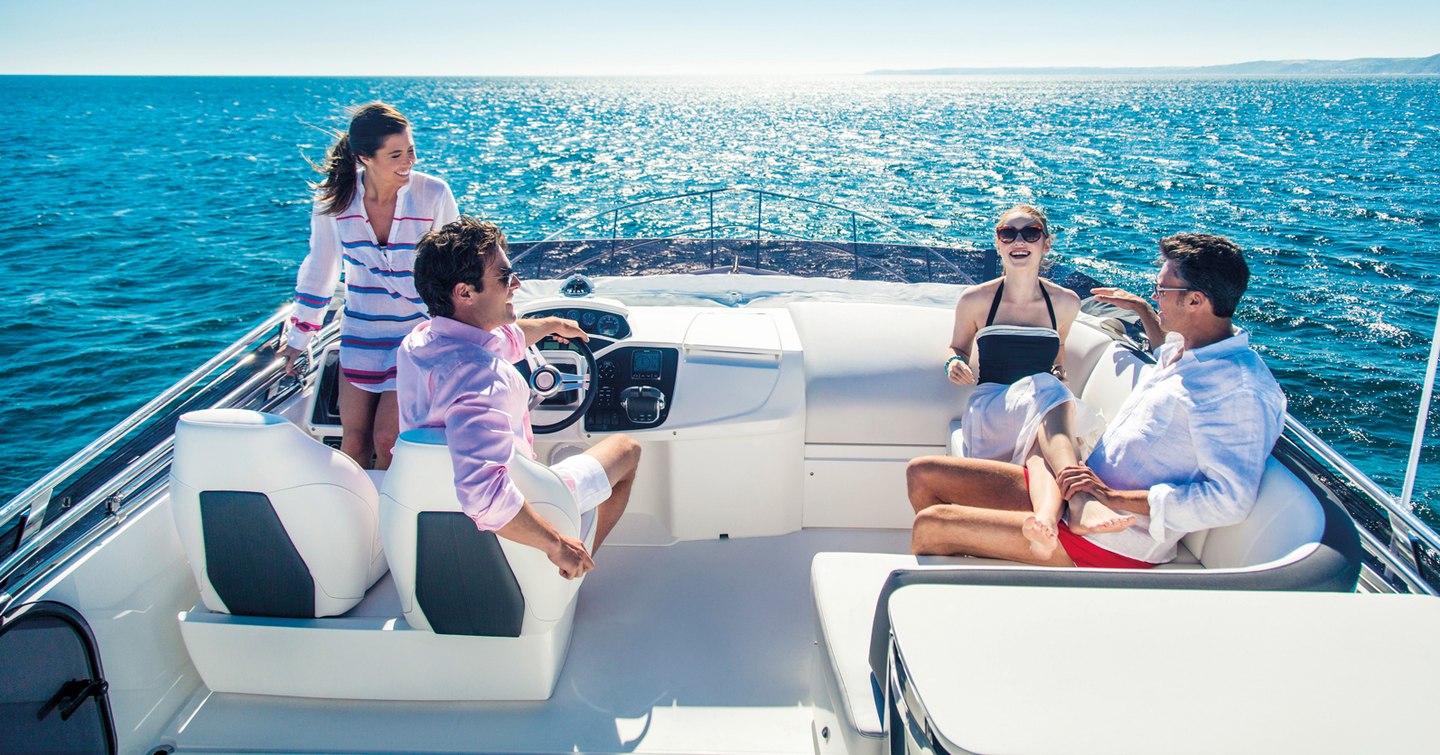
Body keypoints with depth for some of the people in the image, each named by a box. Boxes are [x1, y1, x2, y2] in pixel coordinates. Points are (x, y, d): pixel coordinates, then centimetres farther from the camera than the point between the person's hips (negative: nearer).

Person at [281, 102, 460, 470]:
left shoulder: (433, 194, -14)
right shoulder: (335, 198, -7)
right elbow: (319, 268, 7)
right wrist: (299, 338, 15)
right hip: (361, 334, 3)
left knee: (386, 439, -6)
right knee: (353, 439, 6)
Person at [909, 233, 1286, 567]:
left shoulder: (1239, 389, -20)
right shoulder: (1194, 348, 10)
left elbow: (1230, 499, -30)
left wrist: (1114, 497, -28)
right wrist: (1143, 310, 35)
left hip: (1112, 543, -10)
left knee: (930, 525, -20)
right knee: (923, 473, 5)